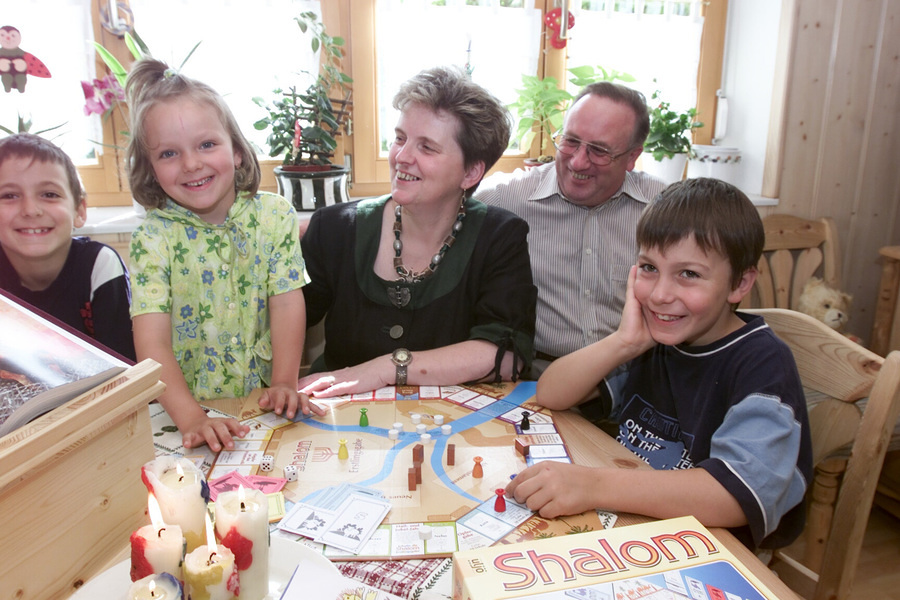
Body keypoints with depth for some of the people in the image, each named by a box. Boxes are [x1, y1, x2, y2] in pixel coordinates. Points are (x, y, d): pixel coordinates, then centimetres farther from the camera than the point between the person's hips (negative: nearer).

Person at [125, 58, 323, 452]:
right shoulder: (152, 238, -5)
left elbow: (287, 303, -4)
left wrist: (284, 384, -15)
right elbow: (152, 341, -13)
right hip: (184, 408, -1)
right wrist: (191, 417, -26)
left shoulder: (276, 216, 0)